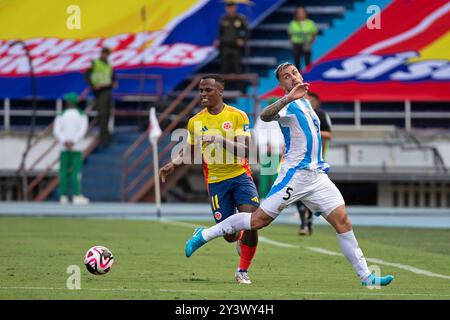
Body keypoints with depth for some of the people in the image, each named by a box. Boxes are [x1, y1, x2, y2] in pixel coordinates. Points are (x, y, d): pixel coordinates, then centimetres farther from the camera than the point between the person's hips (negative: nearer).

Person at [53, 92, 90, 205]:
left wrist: (64, 142, -15)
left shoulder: (61, 115, 6)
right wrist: (73, 142, -15)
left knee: (64, 171, 4)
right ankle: (77, 196, -13)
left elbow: (56, 130, -6)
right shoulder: (82, 115, 5)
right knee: (76, 171, -4)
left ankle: (63, 196, 1)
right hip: (76, 148, -1)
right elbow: (83, 129, -9)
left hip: (64, 148, 1)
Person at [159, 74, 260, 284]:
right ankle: (240, 240, 38)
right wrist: (173, 164, 0)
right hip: (216, 181, 2)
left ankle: (243, 271, 0)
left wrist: (222, 142, -27)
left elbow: (246, 150, -13)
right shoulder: (195, 122, 5)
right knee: (229, 235, -2)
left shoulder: (237, 116, -4)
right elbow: (189, 152, 18)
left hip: (240, 176, -2)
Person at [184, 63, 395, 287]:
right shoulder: (289, 104, -9)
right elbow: (265, 116, -33)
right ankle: (204, 235, 9)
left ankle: (366, 277, -3)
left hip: (317, 174, 7)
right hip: (295, 174, -7)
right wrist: (288, 98, -45)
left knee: (342, 220, -4)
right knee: (259, 220, -6)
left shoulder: (305, 102, 19)